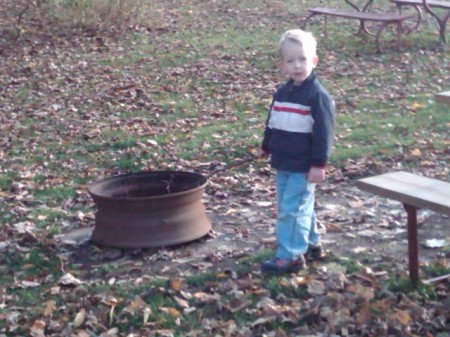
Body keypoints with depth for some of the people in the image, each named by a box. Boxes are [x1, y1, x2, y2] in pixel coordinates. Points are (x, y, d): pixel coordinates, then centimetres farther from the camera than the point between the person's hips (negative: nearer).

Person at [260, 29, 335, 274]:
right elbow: (272, 123, 20)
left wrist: (319, 164, -19)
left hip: (303, 167, -8)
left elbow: (323, 132, -17)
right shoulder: (282, 93, 8)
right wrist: (266, 148, 26)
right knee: (301, 207, 19)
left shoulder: (317, 95, -15)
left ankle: (290, 256, -3)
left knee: (291, 209, -9)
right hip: (282, 163, 8)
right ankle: (311, 242, 34)